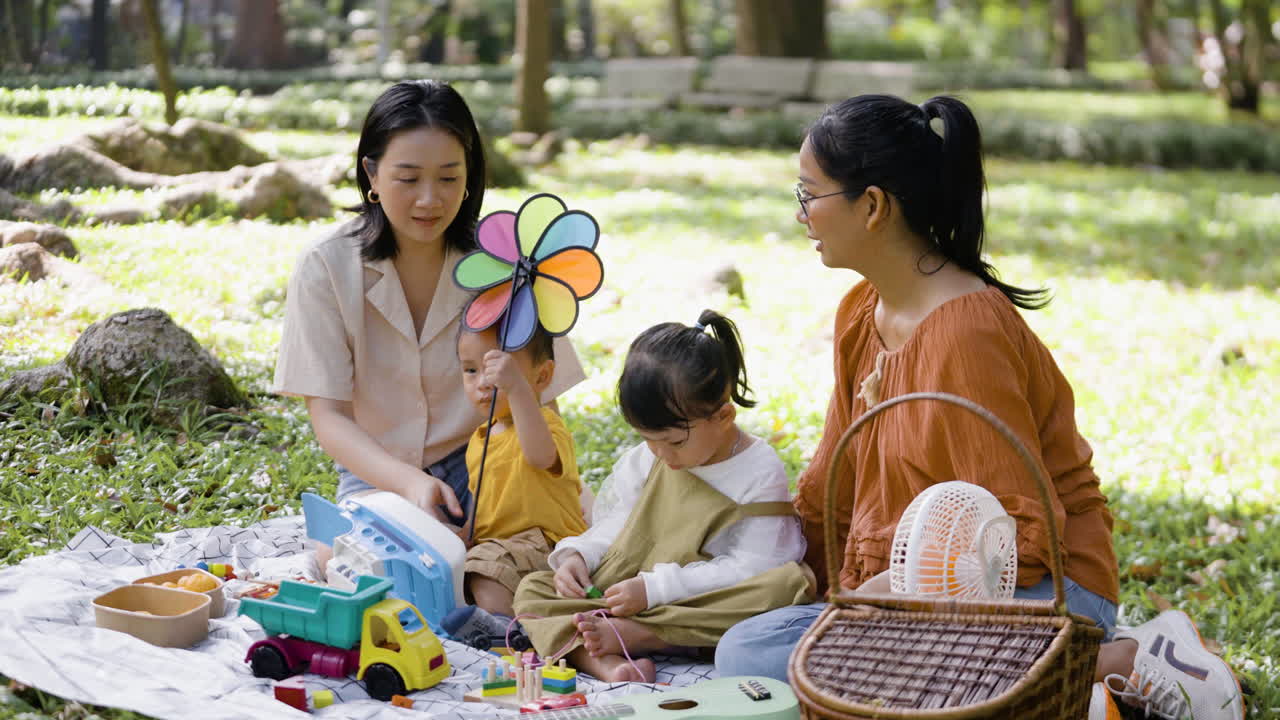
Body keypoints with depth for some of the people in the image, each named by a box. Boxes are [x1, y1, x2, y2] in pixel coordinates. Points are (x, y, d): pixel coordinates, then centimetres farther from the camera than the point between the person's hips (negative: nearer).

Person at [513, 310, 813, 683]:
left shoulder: (760, 472, -9)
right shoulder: (644, 460, 9)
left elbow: (747, 568, -17)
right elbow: (615, 526, 17)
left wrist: (655, 589, -23)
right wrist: (575, 554, -6)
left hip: (708, 609, -5)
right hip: (627, 600, 5)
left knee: (791, 583, -34)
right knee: (532, 588, -7)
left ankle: (633, 633, -35)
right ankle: (602, 661, -38)